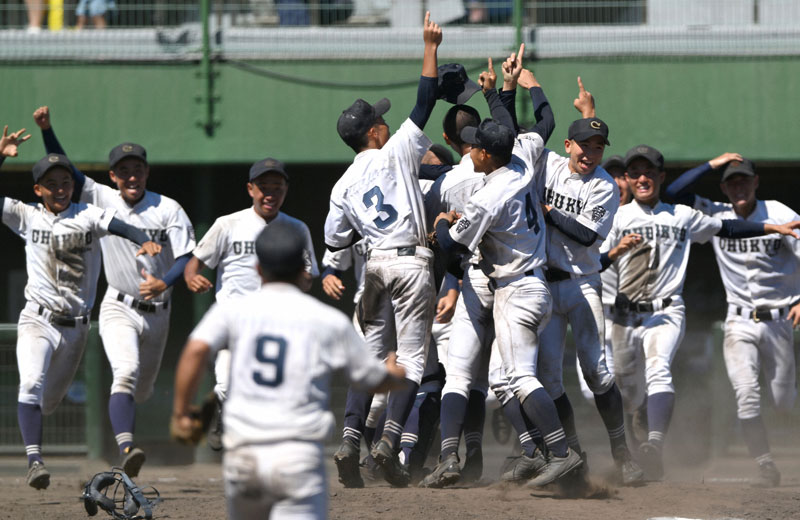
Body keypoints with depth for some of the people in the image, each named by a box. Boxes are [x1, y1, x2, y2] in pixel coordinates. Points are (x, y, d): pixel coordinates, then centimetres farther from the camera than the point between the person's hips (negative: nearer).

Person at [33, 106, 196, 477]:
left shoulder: (168, 209, -5)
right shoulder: (102, 200, -2)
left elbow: (188, 258, -10)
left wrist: (164, 283, -29)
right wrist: (46, 129, -18)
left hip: (157, 312, 2)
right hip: (119, 308, -2)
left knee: (142, 389, 15)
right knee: (126, 373, -26)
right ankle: (127, 449, -40)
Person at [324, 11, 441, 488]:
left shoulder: (344, 185, 10)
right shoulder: (395, 153, -1)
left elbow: (335, 242, 12)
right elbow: (425, 103, -4)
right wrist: (430, 48, -2)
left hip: (374, 265, 4)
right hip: (412, 264, -4)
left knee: (371, 355, 9)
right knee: (412, 356, -2)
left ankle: (350, 441, -6)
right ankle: (390, 441, -16)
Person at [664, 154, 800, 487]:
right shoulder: (717, 216, 1)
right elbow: (674, 193, -7)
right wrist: (712, 164, -9)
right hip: (739, 322, 1)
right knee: (747, 396, -18)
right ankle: (766, 467, -10)